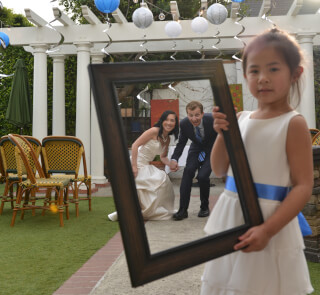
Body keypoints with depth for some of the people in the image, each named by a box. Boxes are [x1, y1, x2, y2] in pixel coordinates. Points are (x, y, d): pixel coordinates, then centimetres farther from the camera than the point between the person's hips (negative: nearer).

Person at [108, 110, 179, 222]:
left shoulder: (167, 139, 12)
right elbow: (135, 145, -18)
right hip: (137, 163, -9)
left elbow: (163, 157, 21)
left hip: (146, 166, 9)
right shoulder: (154, 131, -14)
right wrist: (134, 166, -23)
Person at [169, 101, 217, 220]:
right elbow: (181, 143, -7)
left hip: (212, 150, -2)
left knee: (202, 176, -22)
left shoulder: (212, 120, -27)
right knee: (188, 171, -22)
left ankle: (204, 207, 5)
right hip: (196, 150, 3)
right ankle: (183, 209, -18)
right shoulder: (184, 124, -18)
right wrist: (174, 159, -24)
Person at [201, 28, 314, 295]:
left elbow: (304, 186, -14)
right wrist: (222, 134, -7)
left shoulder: (293, 124, -11)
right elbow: (219, 170, 9)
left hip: (270, 220, -6)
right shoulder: (240, 119, 4)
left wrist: (268, 230, -23)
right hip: (231, 216, 6)